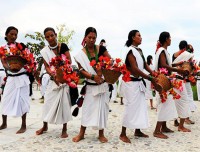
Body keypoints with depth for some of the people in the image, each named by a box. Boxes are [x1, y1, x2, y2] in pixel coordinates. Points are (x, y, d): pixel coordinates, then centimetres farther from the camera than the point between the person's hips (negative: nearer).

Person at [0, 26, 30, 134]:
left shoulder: (21, 46, -3)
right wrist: (10, 68, -28)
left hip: (22, 77, -3)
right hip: (10, 78, 3)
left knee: (22, 100, -2)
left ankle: (24, 125, 8)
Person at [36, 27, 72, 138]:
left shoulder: (63, 46, -5)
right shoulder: (44, 51, 3)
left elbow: (69, 62, -6)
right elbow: (46, 67, 1)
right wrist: (53, 74, -18)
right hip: (53, 79, 3)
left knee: (64, 102, -1)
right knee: (48, 101, 6)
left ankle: (64, 129, 11)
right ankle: (45, 126, 26)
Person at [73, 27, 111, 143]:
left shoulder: (101, 49, -2)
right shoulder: (81, 54, -2)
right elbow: (82, 70, -7)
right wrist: (93, 76, -23)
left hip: (103, 83, 1)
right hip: (90, 85, 0)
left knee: (102, 107, 6)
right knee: (87, 107, 3)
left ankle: (101, 134, 19)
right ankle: (81, 133, 17)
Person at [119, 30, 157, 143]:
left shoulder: (139, 50, 12)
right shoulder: (130, 51, -15)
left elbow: (144, 64, 12)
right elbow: (135, 69, -21)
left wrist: (153, 73, -3)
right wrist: (149, 78, -19)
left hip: (139, 82, 9)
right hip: (131, 82, -9)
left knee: (140, 106, 13)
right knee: (131, 107, -5)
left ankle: (137, 130, 26)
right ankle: (123, 134, 5)